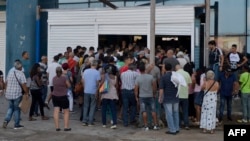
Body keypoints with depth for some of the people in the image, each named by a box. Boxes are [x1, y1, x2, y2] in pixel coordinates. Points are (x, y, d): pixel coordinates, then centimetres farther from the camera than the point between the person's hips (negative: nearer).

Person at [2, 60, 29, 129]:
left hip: (9, 94, 5)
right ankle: (17, 125, 13)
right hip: (17, 94, -5)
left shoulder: (10, 71, 6)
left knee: (10, 107, 20)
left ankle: (6, 120, 3)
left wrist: (7, 91, 24)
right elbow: (24, 85, -17)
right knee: (17, 109, 6)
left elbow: (6, 82, 14)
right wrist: (26, 93, -6)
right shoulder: (21, 73, -13)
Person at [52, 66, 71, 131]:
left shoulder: (54, 78, 3)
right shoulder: (64, 78, -13)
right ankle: (66, 127, 6)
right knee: (66, 112, 7)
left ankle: (57, 127, 4)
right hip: (63, 97, -4)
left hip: (55, 96, 4)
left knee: (56, 111, 3)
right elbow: (69, 86, -3)